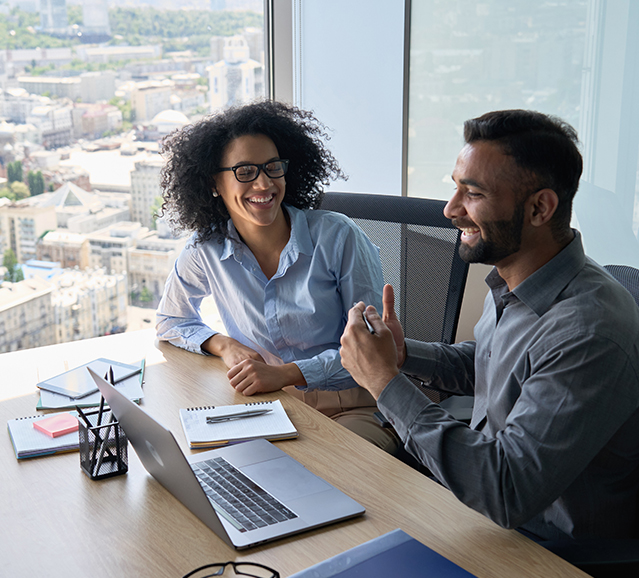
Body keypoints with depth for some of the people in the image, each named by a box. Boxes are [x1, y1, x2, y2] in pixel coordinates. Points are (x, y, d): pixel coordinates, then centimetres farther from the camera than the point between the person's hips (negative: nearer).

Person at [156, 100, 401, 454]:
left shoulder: (339, 238, -10)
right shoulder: (206, 251, 0)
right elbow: (171, 320, 18)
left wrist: (287, 373, -20)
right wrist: (224, 345, -3)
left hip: (351, 409, -3)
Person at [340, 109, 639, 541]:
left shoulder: (590, 335, -31)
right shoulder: (509, 284, -1)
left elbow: (507, 494, -34)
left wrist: (385, 380, -28)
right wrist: (403, 353, -1)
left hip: (549, 551, -8)